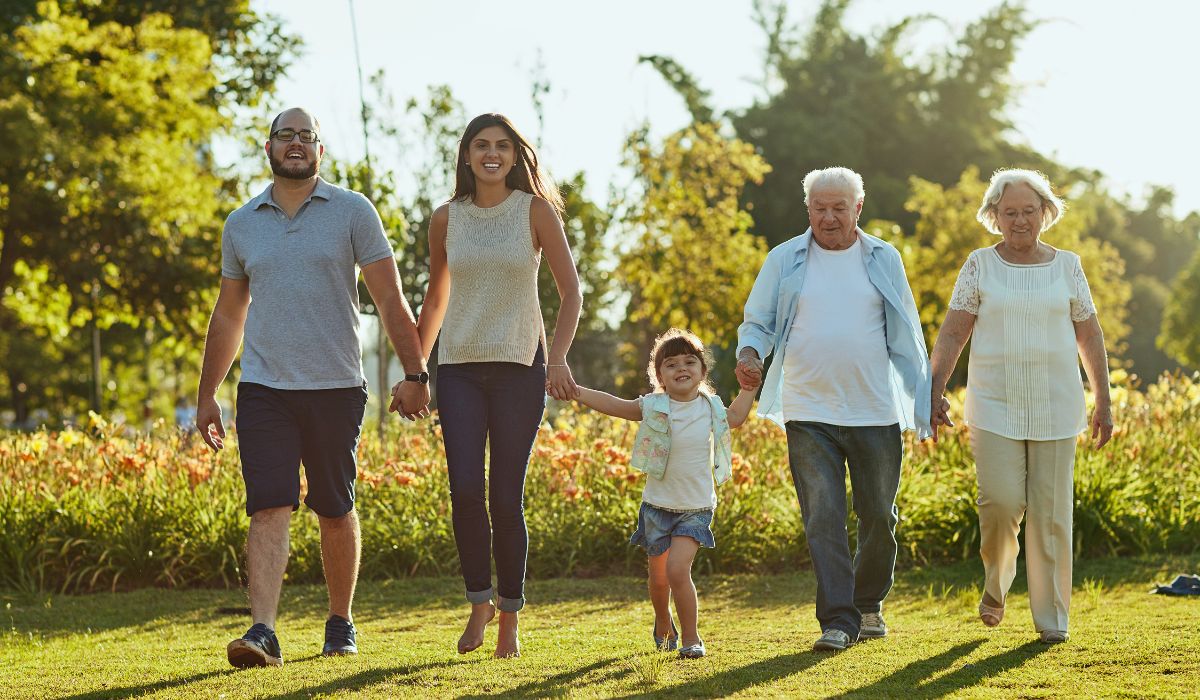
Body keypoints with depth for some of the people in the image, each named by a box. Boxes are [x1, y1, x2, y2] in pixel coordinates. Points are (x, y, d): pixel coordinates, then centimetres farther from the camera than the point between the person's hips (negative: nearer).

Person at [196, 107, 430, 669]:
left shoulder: (353, 212, 2)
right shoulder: (241, 225, 11)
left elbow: (390, 299, 0)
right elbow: (228, 315, 19)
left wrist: (414, 373, -8)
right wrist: (206, 394, 16)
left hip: (336, 388, -1)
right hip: (264, 389, 1)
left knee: (335, 512, 8)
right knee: (269, 511, -11)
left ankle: (340, 622, 24)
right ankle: (263, 632, -19)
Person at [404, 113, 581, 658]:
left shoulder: (535, 211, 0)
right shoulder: (446, 219, 7)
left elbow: (571, 291, 1)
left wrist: (559, 358, -13)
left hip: (519, 367, -2)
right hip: (460, 368, 2)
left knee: (506, 497, -2)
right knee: (465, 489, -12)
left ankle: (510, 617, 11)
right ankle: (479, 602, 5)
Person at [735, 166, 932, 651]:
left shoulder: (884, 260, 7)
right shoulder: (785, 260, 4)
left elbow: (905, 337, 10)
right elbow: (758, 321, 8)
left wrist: (926, 402, 5)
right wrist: (749, 353, -15)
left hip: (876, 411, 1)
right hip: (809, 413, -1)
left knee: (878, 516, 8)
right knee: (823, 518, -9)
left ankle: (869, 605, 29)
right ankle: (838, 621, -7)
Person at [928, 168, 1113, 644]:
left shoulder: (1067, 266, 7)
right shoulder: (980, 266, 3)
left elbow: (1090, 338, 11)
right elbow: (952, 334, 0)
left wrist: (1104, 403, 8)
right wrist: (934, 393, -8)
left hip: (1056, 408, 1)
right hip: (995, 407, -1)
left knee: (1050, 511, 0)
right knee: (1001, 501, -13)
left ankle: (1052, 615, 9)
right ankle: (996, 583, 17)